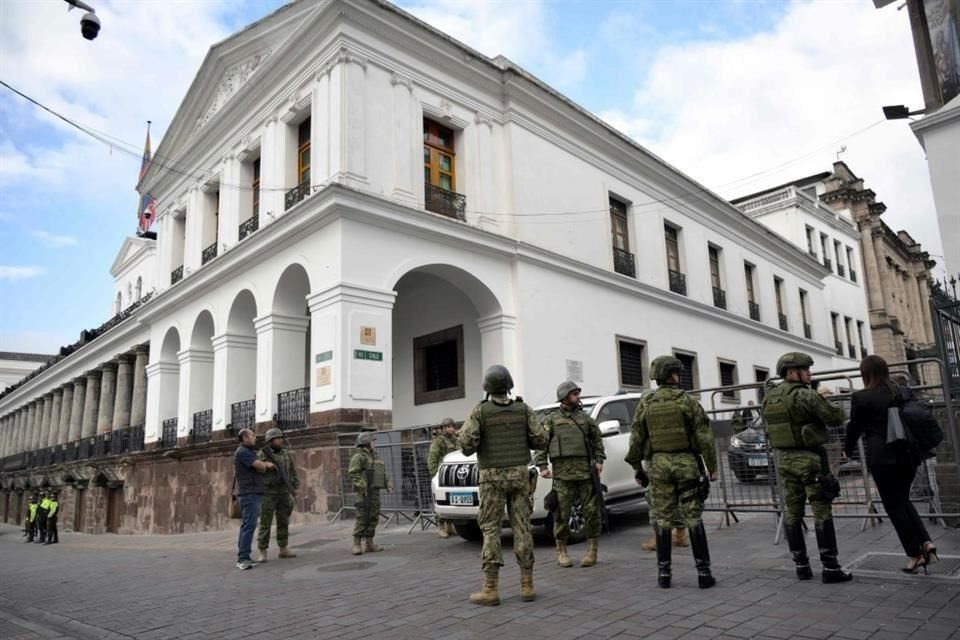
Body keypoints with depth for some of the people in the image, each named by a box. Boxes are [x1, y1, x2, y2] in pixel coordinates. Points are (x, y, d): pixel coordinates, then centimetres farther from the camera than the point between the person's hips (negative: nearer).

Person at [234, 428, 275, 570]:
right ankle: (243, 559, -19)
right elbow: (260, 466, -16)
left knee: (246, 525, 8)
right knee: (249, 525, -16)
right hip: (249, 494, -10)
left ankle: (242, 558, 10)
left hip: (253, 493, 10)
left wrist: (265, 465, -3)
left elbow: (263, 468, 17)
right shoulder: (242, 452, -11)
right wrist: (267, 464, 4)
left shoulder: (249, 452, 22)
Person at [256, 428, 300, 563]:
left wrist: (295, 488, 6)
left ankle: (283, 549, 15)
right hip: (268, 493, -5)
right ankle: (262, 552, 2)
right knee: (265, 523, -3)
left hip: (284, 493, 5)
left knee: (283, 522, 8)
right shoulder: (262, 455, -6)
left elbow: (293, 471, 13)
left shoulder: (286, 454, 9)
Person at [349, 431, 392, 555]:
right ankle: (356, 544, -2)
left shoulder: (374, 455, 19)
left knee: (373, 518, 9)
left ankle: (370, 544, 16)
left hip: (375, 491, 8)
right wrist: (362, 486, -23)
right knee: (362, 518, -8)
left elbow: (383, 471, 24)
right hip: (365, 493, -8)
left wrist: (387, 484, 12)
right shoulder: (359, 457, -8)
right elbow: (352, 473, -18)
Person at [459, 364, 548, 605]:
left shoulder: (480, 411, -7)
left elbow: (467, 443, -17)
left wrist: (469, 446, 7)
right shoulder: (523, 409, 2)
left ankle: (490, 589, -1)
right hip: (519, 474, 3)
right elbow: (540, 440, -2)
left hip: (493, 477, -3)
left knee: (491, 531, 0)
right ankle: (527, 586, 6)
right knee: (522, 528, 5)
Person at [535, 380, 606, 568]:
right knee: (562, 514, 1)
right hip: (562, 474, -2)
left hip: (585, 472, 3)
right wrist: (543, 466, -7)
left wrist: (599, 460, 7)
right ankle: (561, 551, 15)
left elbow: (597, 440, 19)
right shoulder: (551, 419, 6)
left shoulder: (585, 418, 15)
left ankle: (592, 550, 14)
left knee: (591, 511, 1)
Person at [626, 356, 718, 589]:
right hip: (686, 463, -2)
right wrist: (712, 467, 0)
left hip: (659, 465, 2)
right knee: (693, 517, 4)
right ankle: (703, 572, 6)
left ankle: (664, 572, 9)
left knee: (662, 519, 7)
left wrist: (637, 468, 13)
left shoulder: (645, 404, 3)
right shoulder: (687, 401, -4)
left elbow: (636, 440, 4)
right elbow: (704, 437, -6)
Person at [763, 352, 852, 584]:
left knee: (792, 513, 9)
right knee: (822, 512, -1)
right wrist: (828, 404, 8)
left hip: (784, 458, 7)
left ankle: (801, 565, 15)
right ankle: (830, 567, 1)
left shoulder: (769, 398, 8)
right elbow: (836, 417, -13)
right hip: (809, 458, -7)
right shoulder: (804, 395, -15)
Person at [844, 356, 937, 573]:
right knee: (903, 500, 20)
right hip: (907, 454, 6)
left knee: (894, 506, 5)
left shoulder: (861, 397, -10)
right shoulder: (904, 392, 5)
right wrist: (917, 449, 25)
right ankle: (926, 542, 6)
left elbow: (854, 427, -1)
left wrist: (847, 451, 16)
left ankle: (915, 555, 6)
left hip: (882, 457, -6)